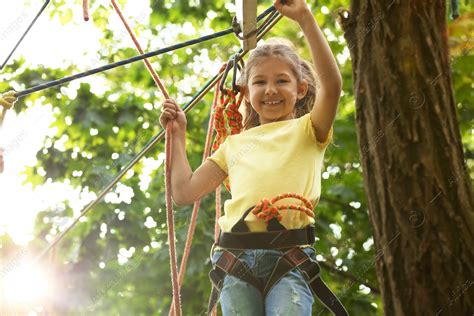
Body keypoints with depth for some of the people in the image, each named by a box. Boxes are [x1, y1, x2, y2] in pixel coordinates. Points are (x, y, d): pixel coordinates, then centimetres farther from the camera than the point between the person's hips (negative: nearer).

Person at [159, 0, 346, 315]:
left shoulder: (306, 130, 14)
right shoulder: (235, 144, 25)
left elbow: (332, 85, -6)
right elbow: (184, 192, 23)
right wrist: (178, 134, 27)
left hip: (290, 256, -3)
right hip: (236, 257, 3)